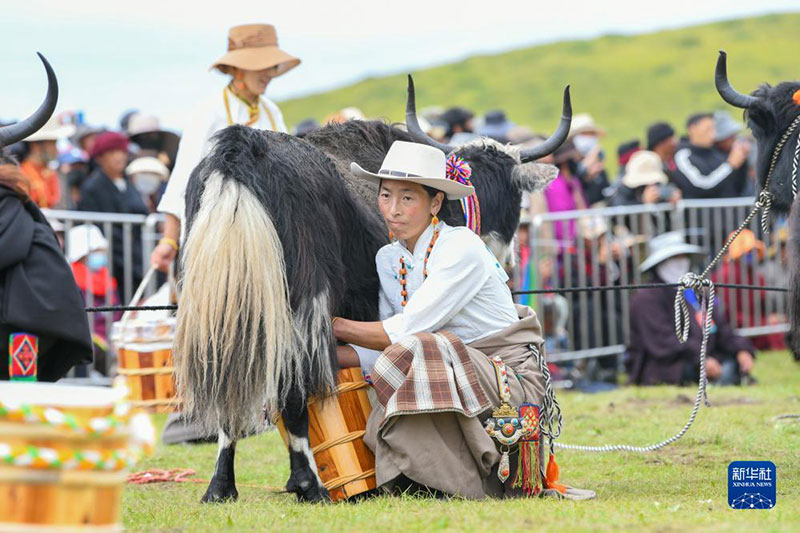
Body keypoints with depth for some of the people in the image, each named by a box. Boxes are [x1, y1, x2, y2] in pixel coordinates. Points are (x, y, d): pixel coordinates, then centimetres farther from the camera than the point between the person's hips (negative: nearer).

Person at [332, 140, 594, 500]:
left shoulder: (461, 248, -15)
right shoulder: (388, 260, 9)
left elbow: (407, 331, -20)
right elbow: (387, 347, 4)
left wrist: (334, 325, -12)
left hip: (513, 382, -7)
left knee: (411, 354, -31)